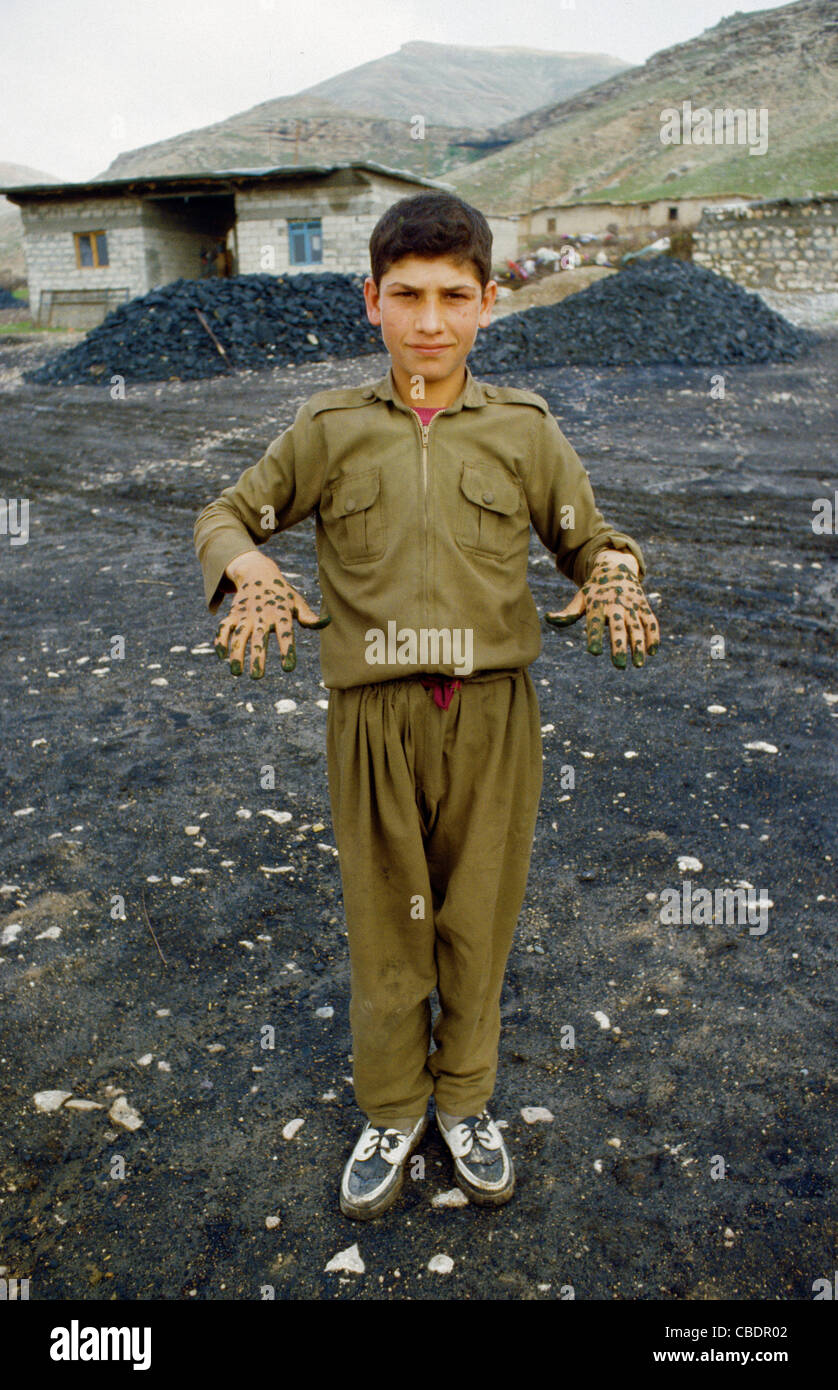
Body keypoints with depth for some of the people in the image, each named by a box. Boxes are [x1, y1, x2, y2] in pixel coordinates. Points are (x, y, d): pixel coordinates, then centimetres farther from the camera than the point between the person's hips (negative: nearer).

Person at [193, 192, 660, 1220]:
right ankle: (391, 1111, 37)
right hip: (376, 717, 0)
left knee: (479, 919, 14)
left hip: (492, 716, 1)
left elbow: (591, 539, 11)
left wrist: (614, 577, -12)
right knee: (383, 924, 12)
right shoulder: (329, 429, 3)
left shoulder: (523, 428, 4)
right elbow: (228, 514, 12)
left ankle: (466, 1102, 39)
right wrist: (247, 567, -10)